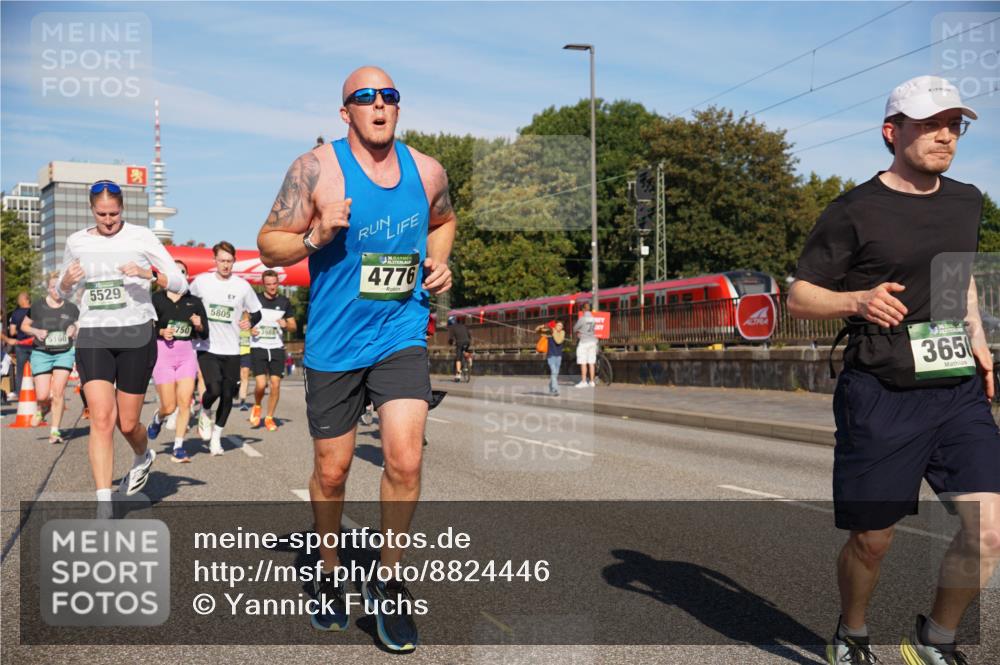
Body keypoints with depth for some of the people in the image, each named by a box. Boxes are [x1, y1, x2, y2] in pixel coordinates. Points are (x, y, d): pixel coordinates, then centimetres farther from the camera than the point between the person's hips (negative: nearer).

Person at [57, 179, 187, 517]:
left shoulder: (141, 237, -1)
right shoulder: (76, 242, 8)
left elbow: (180, 283, -2)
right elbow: (62, 291, 20)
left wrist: (148, 273, -20)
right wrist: (68, 279, -3)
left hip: (136, 335, -1)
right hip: (92, 337, 2)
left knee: (127, 423, 6)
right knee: (101, 418, -15)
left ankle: (143, 457, 42)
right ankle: (104, 507, -12)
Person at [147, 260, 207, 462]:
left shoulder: (194, 302, 7)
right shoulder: (156, 299, 0)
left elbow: (205, 335, 9)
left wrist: (199, 326, -12)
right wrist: (161, 332, -15)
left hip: (186, 353, 2)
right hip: (162, 352, -2)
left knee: (185, 402, -7)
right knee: (169, 407, -2)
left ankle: (178, 447, 2)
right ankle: (157, 418, 34)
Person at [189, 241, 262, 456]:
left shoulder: (242, 285, 1)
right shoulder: (201, 281, 0)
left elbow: (256, 313, 11)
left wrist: (250, 321, -10)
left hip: (231, 351, 2)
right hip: (207, 348, -2)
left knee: (227, 396, 6)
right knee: (214, 388, -20)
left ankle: (216, 437, 25)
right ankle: (205, 412, 15)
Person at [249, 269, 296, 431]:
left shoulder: (284, 302, 6)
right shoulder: (255, 299, 1)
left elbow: (293, 326, 12)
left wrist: (286, 325, -10)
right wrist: (250, 329, -9)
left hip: (277, 348, 2)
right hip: (258, 347, -2)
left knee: (275, 384, -3)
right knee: (261, 384, -12)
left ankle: (269, 417, 13)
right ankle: (257, 406, 19)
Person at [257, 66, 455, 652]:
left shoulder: (427, 170, 4)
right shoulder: (317, 169, -8)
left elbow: (443, 221, 25)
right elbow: (269, 245, -3)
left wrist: (439, 261, 5)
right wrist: (317, 236, -22)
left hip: (402, 334, 2)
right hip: (335, 342, -1)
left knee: (405, 460, -13)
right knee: (331, 471, 10)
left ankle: (388, 578, 10)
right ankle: (330, 575, 35)